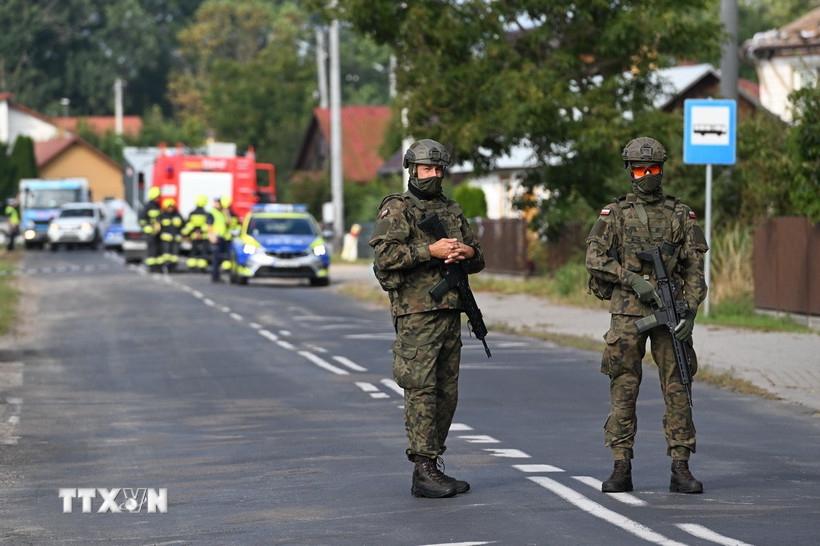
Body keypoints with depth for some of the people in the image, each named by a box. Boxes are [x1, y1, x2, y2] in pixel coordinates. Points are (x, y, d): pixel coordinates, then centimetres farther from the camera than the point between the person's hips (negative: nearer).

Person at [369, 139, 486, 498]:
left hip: (450, 312, 7)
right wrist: (430, 250, -21)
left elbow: (478, 260, 21)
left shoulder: (452, 211, 19)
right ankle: (423, 472, -11)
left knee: (446, 392, 8)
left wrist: (468, 252, -2)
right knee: (421, 390, -10)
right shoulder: (397, 209, -2)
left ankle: (433, 465, 15)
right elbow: (385, 254, -16)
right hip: (416, 313, -7)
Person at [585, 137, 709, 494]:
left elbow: (694, 269, 7)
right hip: (627, 312, -1)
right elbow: (595, 258, -3)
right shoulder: (615, 214, 8)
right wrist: (633, 279, -15)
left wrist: (690, 311, -5)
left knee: (677, 388, -2)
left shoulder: (680, 215, 10)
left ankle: (680, 469, 0)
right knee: (623, 390, -1)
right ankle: (621, 469, 3)